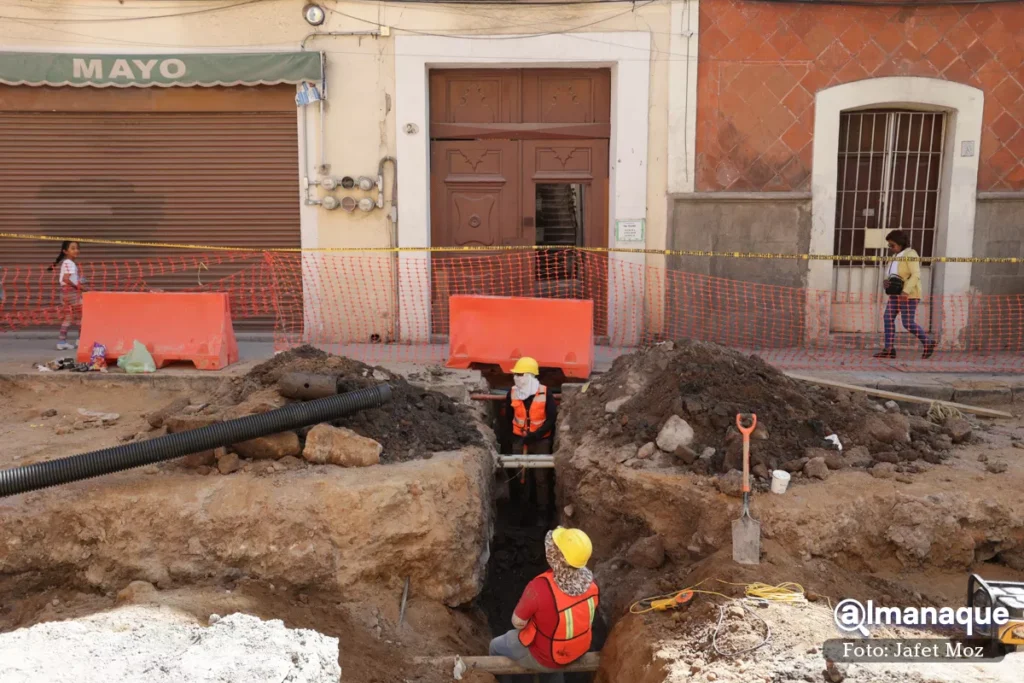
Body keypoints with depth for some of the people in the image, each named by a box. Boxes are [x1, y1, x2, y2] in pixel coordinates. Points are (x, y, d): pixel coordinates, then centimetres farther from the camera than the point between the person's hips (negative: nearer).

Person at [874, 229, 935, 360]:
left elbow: (916, 275, -22)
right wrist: (887, 280, -4)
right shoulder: (896, 256, 13)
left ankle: (928, 343, 12)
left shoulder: (910, 255, -15)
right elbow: (892, 275, 19)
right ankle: (889, 350, -5)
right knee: (888, 318, -3)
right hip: (897, 293, 9)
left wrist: (906, 291, -31)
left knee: (908, 324, -8)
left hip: (908, 294, -9)